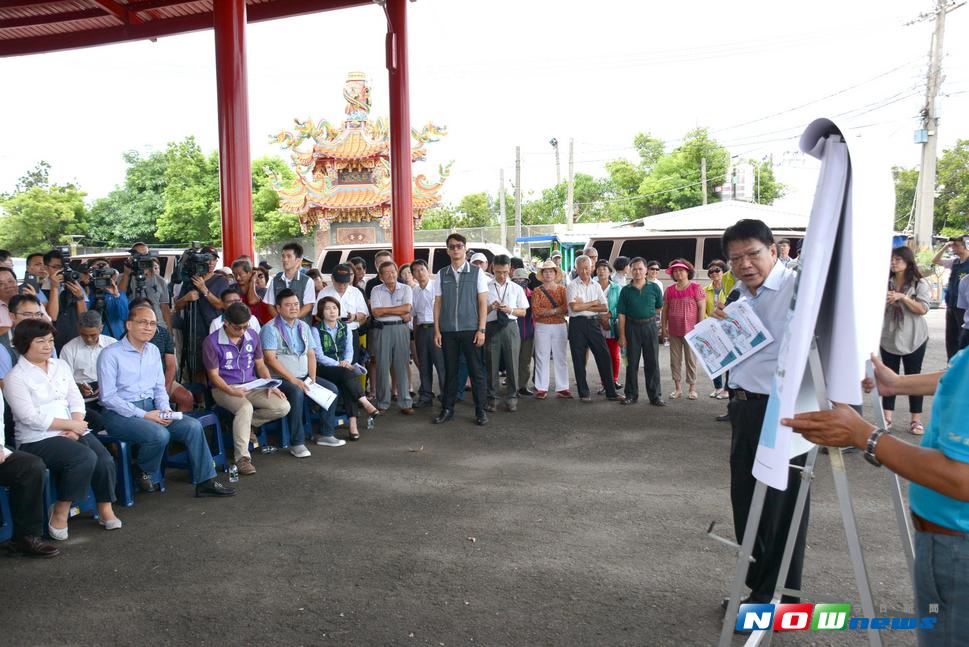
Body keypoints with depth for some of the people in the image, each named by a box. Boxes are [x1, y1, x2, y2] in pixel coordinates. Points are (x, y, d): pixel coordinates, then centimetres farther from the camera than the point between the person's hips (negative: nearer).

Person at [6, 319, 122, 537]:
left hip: (72, 431, 6)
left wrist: (75, 428, -8)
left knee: (105, 460, -18)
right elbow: (30, 417, -14)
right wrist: (71, 424, -14)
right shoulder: (15, 377, -5)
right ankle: (60, 516, -14)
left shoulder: (60, 366, 14)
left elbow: (76, 400, 9)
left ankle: (105, 509, 2)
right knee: (86, 458, -29)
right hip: (37, 439, -6)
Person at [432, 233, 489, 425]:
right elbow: (438, 303, 8)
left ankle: (480, 411, 11)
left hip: (470, 329, -2)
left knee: (476, 371, 2)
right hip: (448, 330, 2)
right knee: (450, 371, 9)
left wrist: (481, 330, -7)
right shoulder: (442, 274, 7)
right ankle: (447, 409, 19)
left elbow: (483, 303, -1)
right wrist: (437, 330, 2)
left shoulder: (476, 272, 1)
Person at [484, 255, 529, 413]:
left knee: (512, 363, 2)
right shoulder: (486, 287, 4)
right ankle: (492, 398, 15)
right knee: (492, 364, 3)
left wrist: (510, 310, -9)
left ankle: (511, 398, 13)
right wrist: (491, 308, -15)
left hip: (510, 327, 1)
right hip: (492, 327, -1)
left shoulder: (516, 288, 9)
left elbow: (523, 311, 9)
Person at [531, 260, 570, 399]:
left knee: (561, 357, 3)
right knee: (542, 358, -1)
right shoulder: (537, 291, 5)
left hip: (560, 327, 1)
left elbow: (566, 308, -5)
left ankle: (562, 388, 8)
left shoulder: (562, 289, 8)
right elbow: (536, 311, -7)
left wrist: (547, 311, -13)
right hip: (542, 327, -1)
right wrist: (556, 311, -10)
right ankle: (541, 389, 4)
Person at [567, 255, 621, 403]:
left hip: (594, 322, 3)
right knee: (579, 359, 2)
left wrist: (584, 306, -10)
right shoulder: (572, 286, -1)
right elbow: (574, 307, -15)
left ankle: (610, 392, 9)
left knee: (604, 356, 1)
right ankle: (584, 393, 12)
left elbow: (605, 307, 1)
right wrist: (593, 303, -4)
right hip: (578, 324, -3)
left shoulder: (596, 285, 11)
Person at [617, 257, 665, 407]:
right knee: (632, 363, 6)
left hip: (650, 327, 0)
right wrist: (622, 335, -6)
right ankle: (631, 395, 16)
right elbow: (622, 314, -2)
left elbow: (659, 308, 14)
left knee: (652, 363, 3)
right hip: (632, 328, 0)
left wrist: (647, 315, 8)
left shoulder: (654, 288, 1)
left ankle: (655, 396, 10)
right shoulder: (626, 290, 0)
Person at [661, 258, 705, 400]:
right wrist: (664, 326, 5)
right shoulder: (669, 290, 7)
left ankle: (692, 388, 13)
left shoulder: (696, 288, -5)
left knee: (691, 360, 3)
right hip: (674, 331, 4)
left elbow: (702, 308, -7)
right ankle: (677, 388, 17)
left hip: (690, 331, -4)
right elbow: (665, 310, 11)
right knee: (675, 360, 8)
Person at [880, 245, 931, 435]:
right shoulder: (885, 283, 4)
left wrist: (902, 297, -22)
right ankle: (887, 417, 10)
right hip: (889, 337, 3)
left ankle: (916, 419, 9)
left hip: (913, 339, -3)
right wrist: (883, 302, -15)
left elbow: (923, 309, -13)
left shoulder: (920, 284, -4)